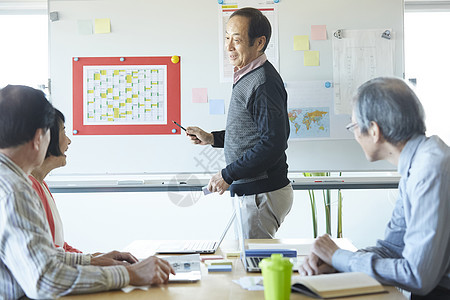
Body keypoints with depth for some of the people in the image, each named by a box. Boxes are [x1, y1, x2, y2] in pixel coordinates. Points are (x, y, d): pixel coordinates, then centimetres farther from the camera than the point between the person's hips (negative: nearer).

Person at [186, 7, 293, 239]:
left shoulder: (264, 84, -19)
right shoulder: (246, 77, 13)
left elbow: (273, 144, -25)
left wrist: (228, 175, -19)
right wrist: (211, 138, 13)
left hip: (263, 195, -10)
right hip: (250, 191, 10)